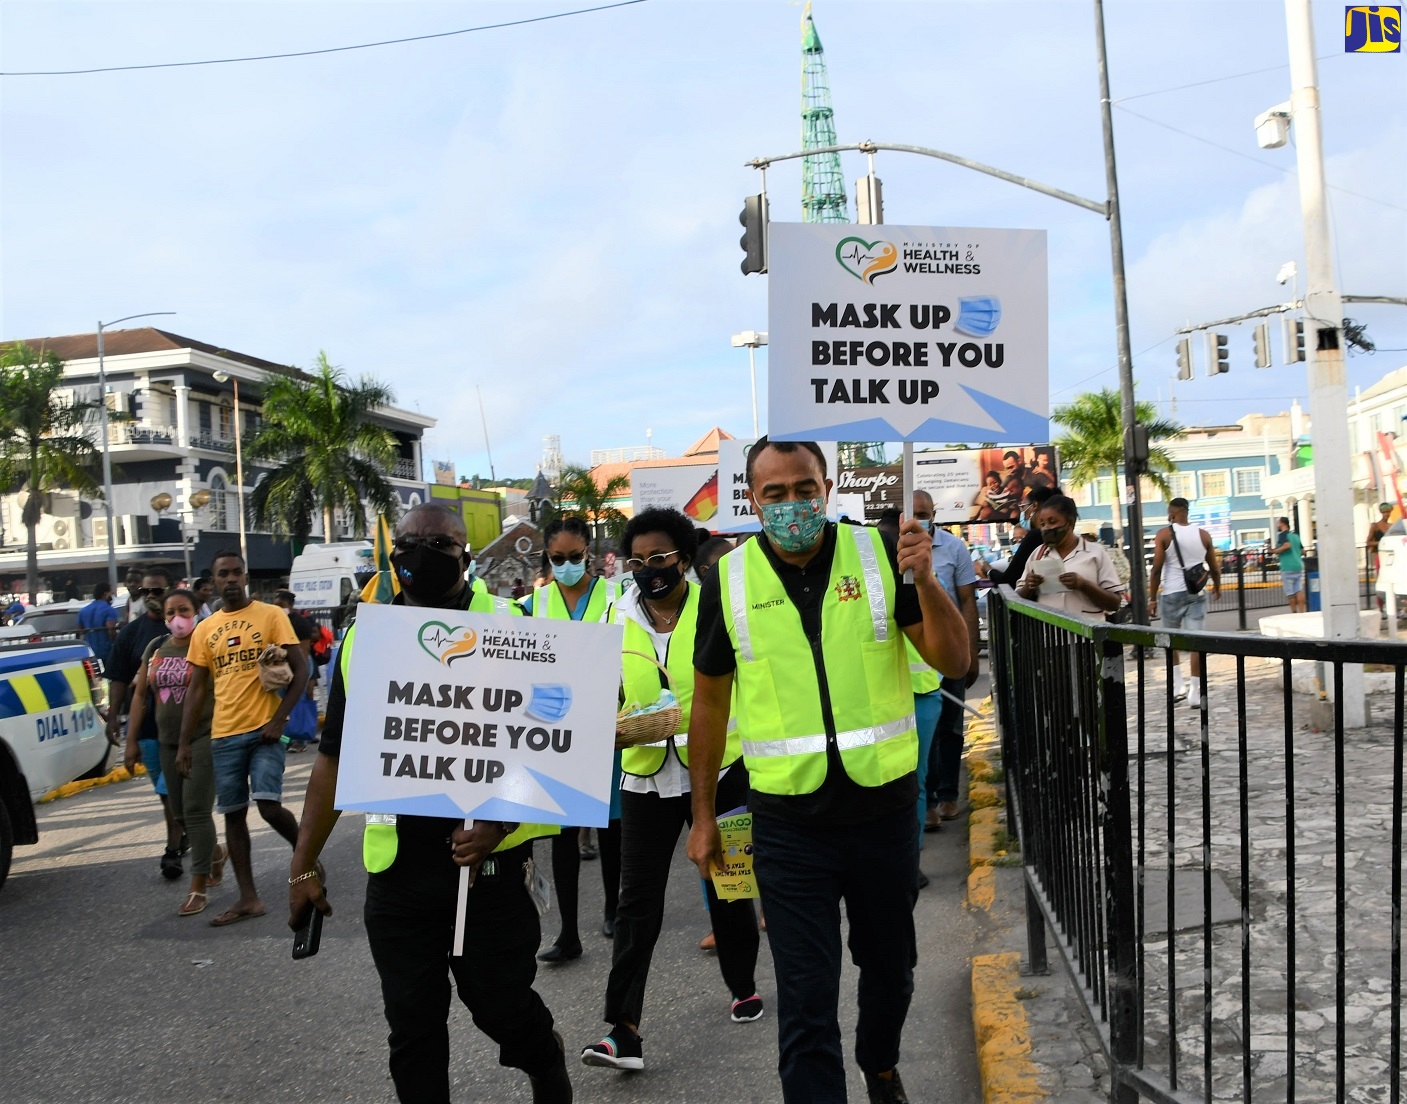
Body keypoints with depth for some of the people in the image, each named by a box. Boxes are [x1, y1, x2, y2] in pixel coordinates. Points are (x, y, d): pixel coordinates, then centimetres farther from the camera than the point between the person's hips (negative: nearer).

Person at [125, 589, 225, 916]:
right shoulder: (155, 648, 11)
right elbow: (140, 695, 14)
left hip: (204, 737, -6)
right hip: (168, 741, 6)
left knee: (195, 810, -9)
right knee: (179, 812, 13)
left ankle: (198, 887, -2)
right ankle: (216, 853, 39)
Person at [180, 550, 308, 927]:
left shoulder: (271, 615, -2)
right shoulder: (204, 630, 10)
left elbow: (300, 670, -4)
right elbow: (196, 690, 13)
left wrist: (278, 719, -12)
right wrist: (184, 744, 8)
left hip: (263, 730, -4)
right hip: (224, 735, 5)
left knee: (269, 805, -14)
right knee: (233, 814, 8)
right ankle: (248, 897, 17)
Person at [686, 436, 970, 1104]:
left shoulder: (878, 555, -5)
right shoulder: (729, 580, -4)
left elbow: (953, 662, -6)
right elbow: (710, 701, 5)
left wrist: (924, 581, -23)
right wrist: (703, 815, 6)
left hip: (884, 803, 2)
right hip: (788, 818, -1)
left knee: (890, 964, 23)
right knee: (805, 998, 2)